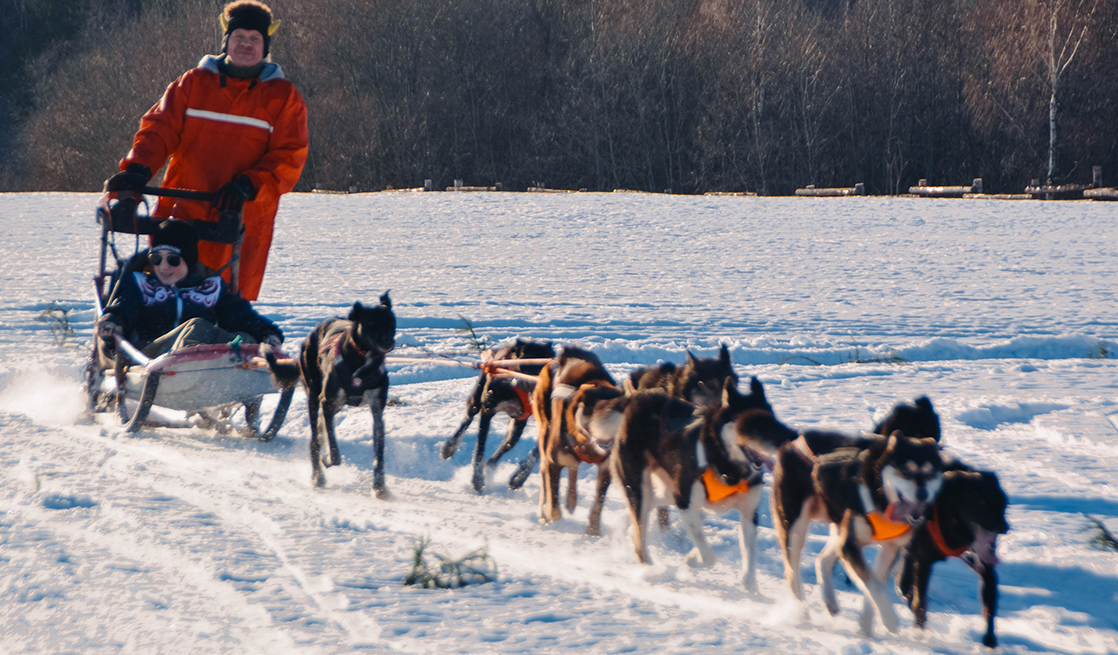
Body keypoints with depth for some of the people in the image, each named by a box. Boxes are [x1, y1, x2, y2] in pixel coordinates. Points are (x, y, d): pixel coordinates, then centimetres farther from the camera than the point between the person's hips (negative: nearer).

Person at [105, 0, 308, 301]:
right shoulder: (193, 83, 12)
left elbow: (289, 158, 0)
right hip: (182, 214, 1)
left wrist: (248, 186, -16)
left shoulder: (283, 96, 8)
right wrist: (137, 169, -13)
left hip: (242, 219, -1)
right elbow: (160, 128, 5)